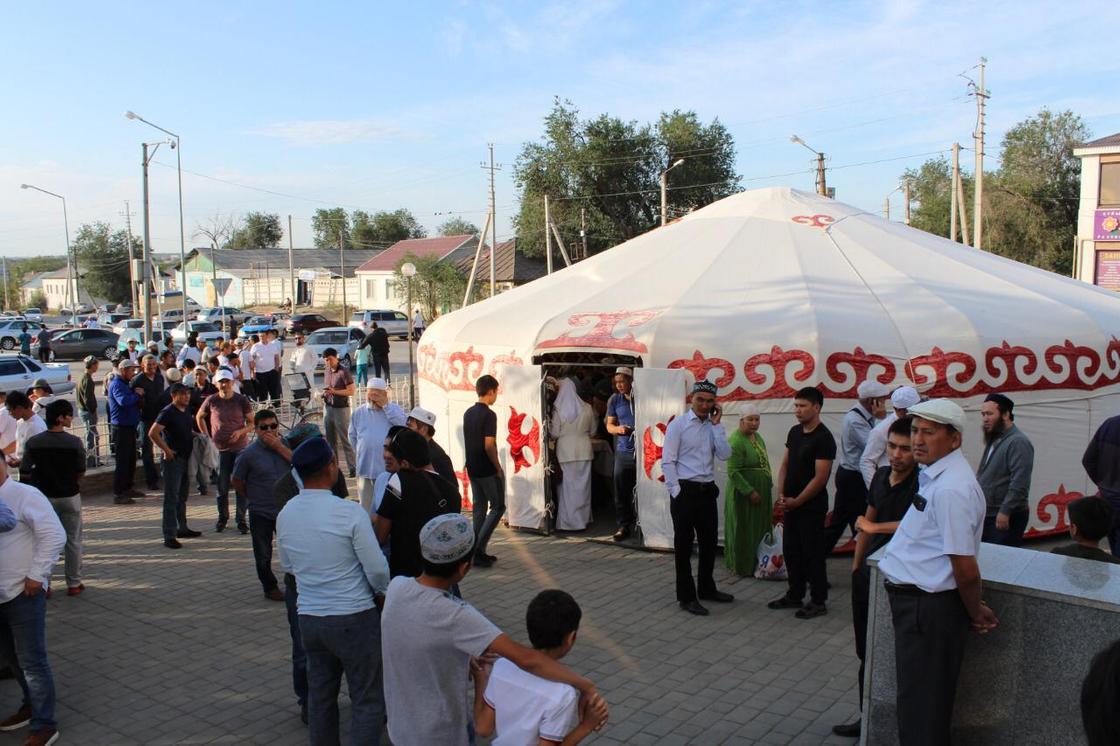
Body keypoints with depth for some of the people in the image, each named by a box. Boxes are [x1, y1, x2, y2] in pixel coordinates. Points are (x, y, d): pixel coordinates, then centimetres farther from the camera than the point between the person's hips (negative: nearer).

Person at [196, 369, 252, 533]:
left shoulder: (242, 401, -3)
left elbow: (252, 423, 2)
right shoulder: (211, 401, -1)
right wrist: (208, 436, 8)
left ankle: (241, 520, 10)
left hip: (240, 448, -1)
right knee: (222, 487, 7)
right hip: (220, 449, 1)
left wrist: (240, 431, -17)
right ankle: (222, 518, 24)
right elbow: (199, 417, 15)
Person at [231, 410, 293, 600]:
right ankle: (270, 587, 27)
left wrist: (280, 447, -22)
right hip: (260, 513, -2)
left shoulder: (285, 444, -3)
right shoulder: (248, 454, -12)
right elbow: (237, 482, -1)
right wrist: (254, 498, 5)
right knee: (263, 554, 10)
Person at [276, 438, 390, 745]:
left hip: (308, 617, 6)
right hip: (354, 618, -6)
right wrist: (381, 591, 6)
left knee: (320, 695, 20)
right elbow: (378, 570, -15)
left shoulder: (285, 514, -2)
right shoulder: (350, 512, -19)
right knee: (367, 699, 7)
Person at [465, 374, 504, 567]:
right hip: (488, 470, -8)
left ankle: (476, 551, 14)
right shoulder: (489, 415, -17)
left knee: (479, 507, 13)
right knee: (498, 507, 2)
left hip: (472, 469, 8)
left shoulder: (468, 413, 9)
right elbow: (489, 445, -21)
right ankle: (479, 548, -6)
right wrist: (498, 468, -11)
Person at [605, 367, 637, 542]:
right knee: (621, 491, 2)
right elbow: (609, 425, 11)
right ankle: (624, 526, 12)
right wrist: (618, 429, -11)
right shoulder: (614, 399, 6)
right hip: (623, 451, 3)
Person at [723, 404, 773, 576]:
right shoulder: (736, 441, -20)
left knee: (759, 529, 15)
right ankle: (743, 568, 14)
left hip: (760, 491, 9)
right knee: (744, 531, 2)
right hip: (743, 494, -9)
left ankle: (755, 564, 26)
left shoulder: (756, 436, 8)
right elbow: (733, 472, -23)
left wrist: (768, 483, 16)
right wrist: (749, 492, -23)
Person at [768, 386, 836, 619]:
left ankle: (818, 601, 13)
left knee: (812, 553, 1)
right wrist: (781, 494, 0)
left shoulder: (823, 438, -17)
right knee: (791, 550, 14)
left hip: (811, 507, -7)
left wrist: (796, 501, -14)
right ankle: (795, 595, 27)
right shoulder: (795, 432, 7)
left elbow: (820, 478, -19)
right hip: (790, 504, 8)